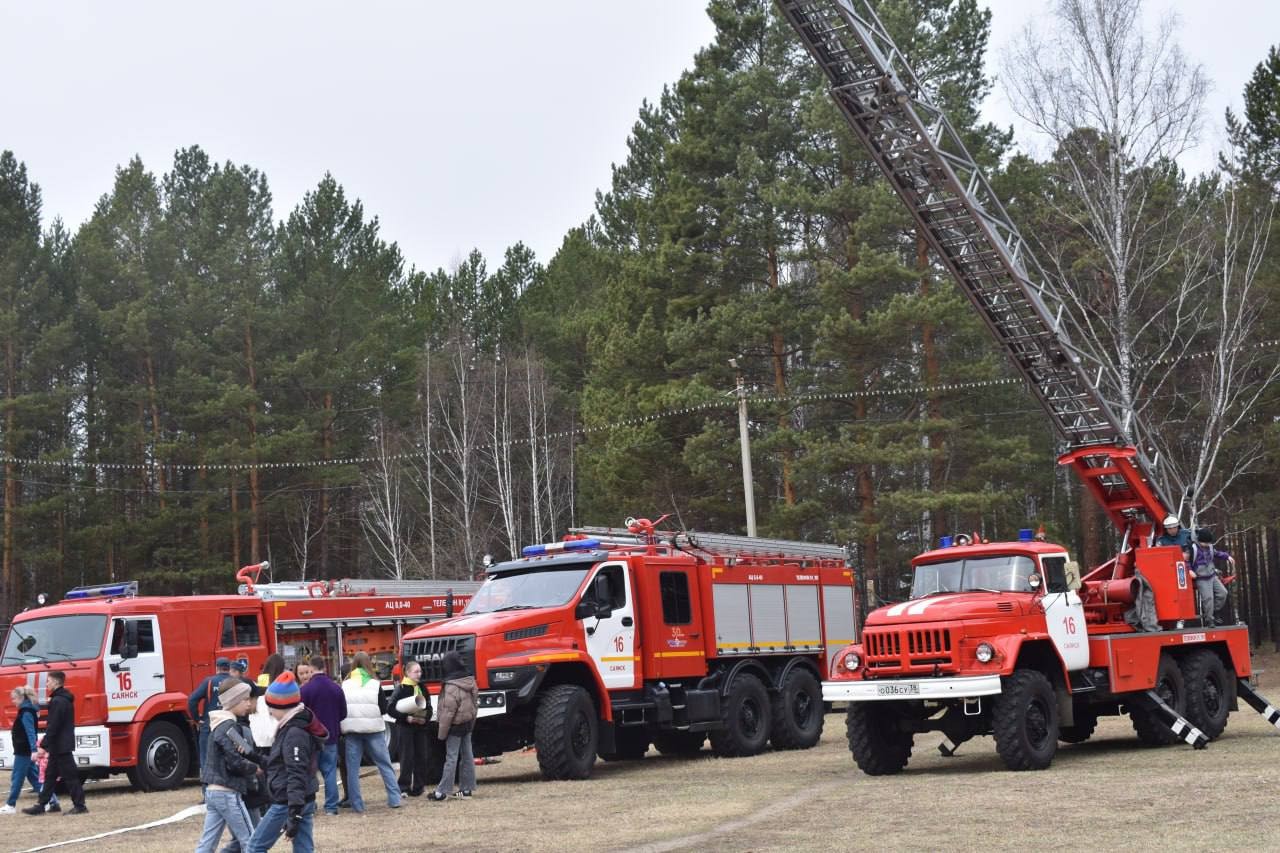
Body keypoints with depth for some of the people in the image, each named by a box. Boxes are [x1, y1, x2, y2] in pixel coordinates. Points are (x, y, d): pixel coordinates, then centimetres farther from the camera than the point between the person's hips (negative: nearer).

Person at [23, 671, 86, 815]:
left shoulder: (58, 701, -17)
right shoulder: (65, 699, 14)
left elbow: (53, 727, -22)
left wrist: (44, 745, -20)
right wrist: (46, 743, 24)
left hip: (60, 746, -10)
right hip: (63, 745, 10)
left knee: (70, 776, -6)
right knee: (50, 776, 13)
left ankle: (80, 806, -4)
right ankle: (41, 806, 17)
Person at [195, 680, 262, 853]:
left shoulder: (221, 724, 15)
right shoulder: (228, 728, -15)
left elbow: (246, 753, 13)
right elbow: (235, 762, -21)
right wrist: (255, 769, -4)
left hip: (214, 791, 9)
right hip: (228, 793, -9)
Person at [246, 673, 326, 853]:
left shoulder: (294, 733, -19)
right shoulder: (294, 728, 13)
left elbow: (297, 776, -24)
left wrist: (294, 816, -27)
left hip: (288, 804, -9)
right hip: (305, 802, 9)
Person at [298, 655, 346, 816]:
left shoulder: (305, 689, -14)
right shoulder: (336, 688, -3)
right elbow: (343, 713, 4)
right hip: (331, 736, 3)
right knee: (330, 771, 8)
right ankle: (331, 807, 6)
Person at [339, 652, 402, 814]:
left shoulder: (345, 685, 1)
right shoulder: (375, 684, -2)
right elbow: (383, 708, 0)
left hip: (352, 730, 0)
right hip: (373, 728, 0)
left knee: (353, 768, 6)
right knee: (384, 764, 8)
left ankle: (357, 805, 4)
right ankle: (394, 799, 5)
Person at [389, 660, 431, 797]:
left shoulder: (422, 688, 11)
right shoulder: (401, 689, -7)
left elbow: (429, 707, 14)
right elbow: (391, 709, -10)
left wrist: (426, 719, -6)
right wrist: (406, 718, -19)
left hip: (421, 727, 5)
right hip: (406, 728, -5)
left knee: (421, 757, 6)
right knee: (407, 758, -4)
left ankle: (419, 786, 14)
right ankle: (404, 788, 2)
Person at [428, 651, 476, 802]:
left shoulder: (451, 686, -22)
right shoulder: (470, 680, 3)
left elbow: (448, 711, -20)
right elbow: (473, 703, 11)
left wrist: (442, 732, -13)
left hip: (456, 724, -8)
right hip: (468, 722, 8)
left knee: (451, 757, -6)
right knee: (467, 755, 10)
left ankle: (442, 791, -3)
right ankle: (467, 788, 15)